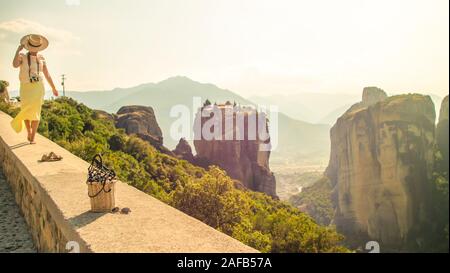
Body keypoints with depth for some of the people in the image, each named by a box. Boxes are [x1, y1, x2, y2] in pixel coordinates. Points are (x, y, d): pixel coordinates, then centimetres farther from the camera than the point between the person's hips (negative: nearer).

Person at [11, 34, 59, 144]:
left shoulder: (41, 58, 7)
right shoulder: (22, 57, 1)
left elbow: (47, 74, 13)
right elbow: (15, 65, -22)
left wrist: (53, 88, 16)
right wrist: (18, 49, -17)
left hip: (38, 87, 0)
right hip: (26, 88, 0)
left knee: (35, 112, -9)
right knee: (26, 112, 2)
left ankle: (32, 138, -5)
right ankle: (29, 132, 28)